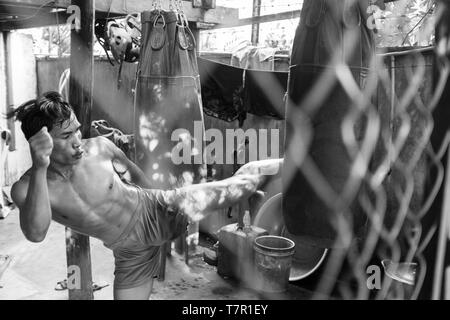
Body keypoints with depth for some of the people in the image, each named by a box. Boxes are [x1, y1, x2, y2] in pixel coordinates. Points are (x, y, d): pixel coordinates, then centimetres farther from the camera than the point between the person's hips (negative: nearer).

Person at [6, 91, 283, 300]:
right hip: (130, 252, 2)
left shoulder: (100, 147, -15)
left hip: (160, 211, -1)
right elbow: (36, 233, -38)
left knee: (244, 180, -11)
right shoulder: (26, 188, -17)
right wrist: (40, 168, -49)